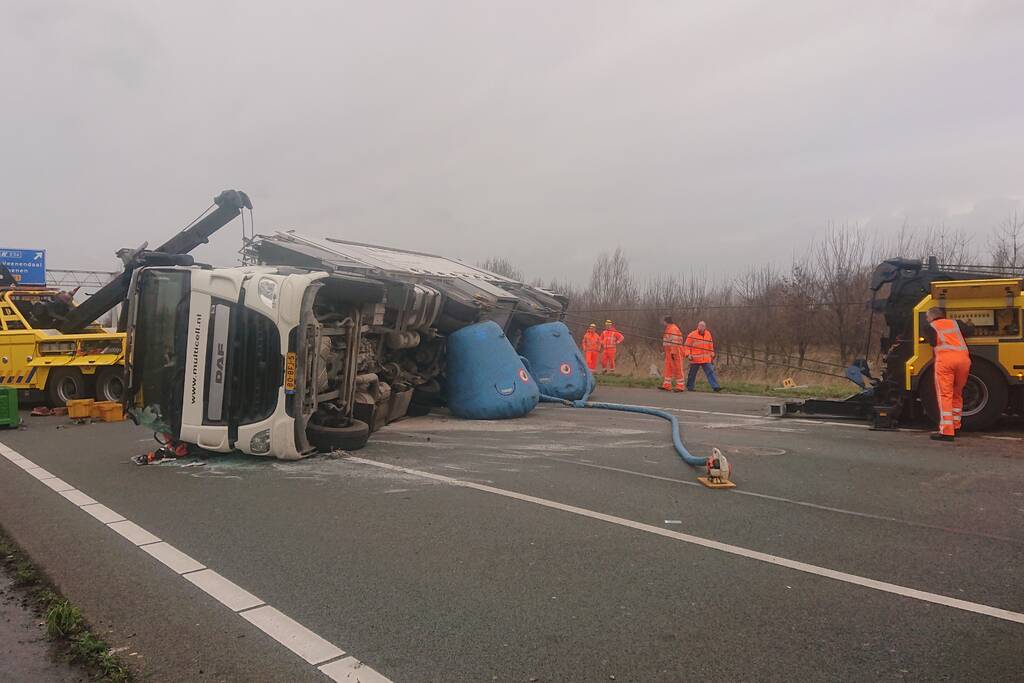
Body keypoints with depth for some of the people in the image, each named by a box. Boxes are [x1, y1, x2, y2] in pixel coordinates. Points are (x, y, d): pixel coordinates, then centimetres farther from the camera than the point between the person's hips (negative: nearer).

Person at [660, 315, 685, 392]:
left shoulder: (674, 329, -14)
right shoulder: (668, 329, 18)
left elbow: (675, 342, -21)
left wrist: (673, 352, -24)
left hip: (675, 352, -10)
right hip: (668, 353, 10)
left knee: (677, 369, -5)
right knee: (668, 369, 9)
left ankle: (680, 386, 0)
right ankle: (667, 386, 11)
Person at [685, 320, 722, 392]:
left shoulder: (708, 334, 9)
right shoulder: (692, 335, -6)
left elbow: (711, 345, 19)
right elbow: (687, 346, -3)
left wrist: (712, 355, 18)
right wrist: (688, 355, -14)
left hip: (706, 359, 3)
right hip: (695, 359, -3)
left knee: (710, 372, -6)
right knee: (692, 374, 8)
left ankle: (715, 387, -11)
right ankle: (689, 387, 22)